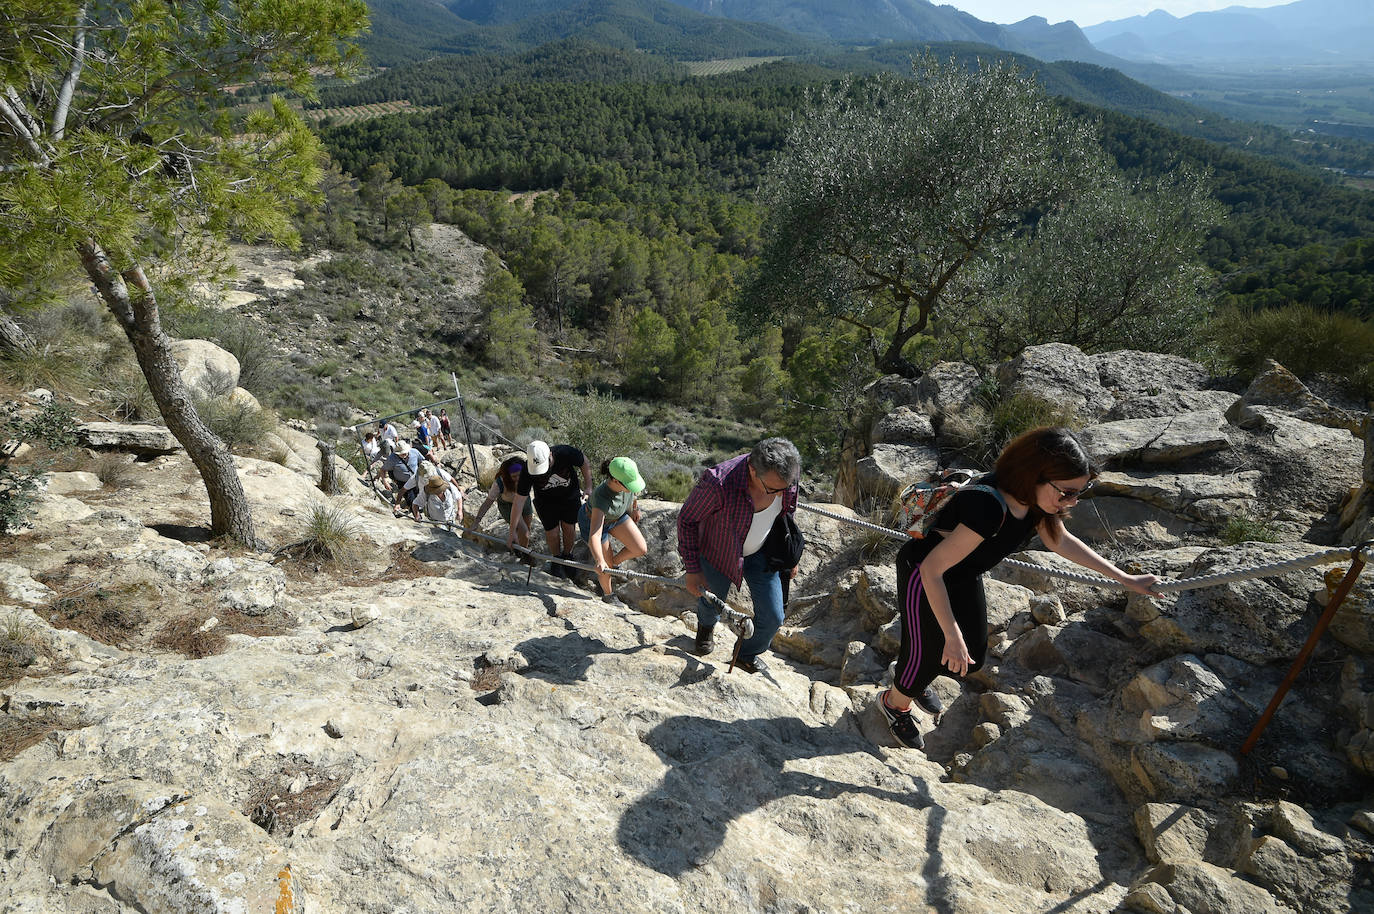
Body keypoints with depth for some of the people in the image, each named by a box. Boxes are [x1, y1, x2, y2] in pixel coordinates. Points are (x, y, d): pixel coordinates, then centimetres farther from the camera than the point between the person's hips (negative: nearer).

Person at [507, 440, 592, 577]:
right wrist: (512, 530, -19)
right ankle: (556, 559, 27)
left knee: (568, 528, 7)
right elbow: (519, 500, -23)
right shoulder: (527, 472, -32)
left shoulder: (566, 453, -36)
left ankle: (567, 555, 35)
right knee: (551, 532, -1)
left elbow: (584, 462, -13)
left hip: (570, 496, 0)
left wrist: (588, 487, -13)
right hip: (546, 501, 0)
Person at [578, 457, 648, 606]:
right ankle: (608, 595, 39)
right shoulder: (602, 497, -45)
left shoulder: (627, 478, -30)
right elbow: (594, 535, -51)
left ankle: (613, 561, 23)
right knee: (607, 566, 8)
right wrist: (600, 561, -63)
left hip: (617, 515, 5)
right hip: (593, 520, -5)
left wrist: (635, 507, 10)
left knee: (641, 549, -6)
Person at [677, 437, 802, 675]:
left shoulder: (785, 475, -26)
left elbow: (787, 515, -2)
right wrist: (692, 569, -17)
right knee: (713, 601, 24)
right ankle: (706, 625, 64)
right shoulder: (718, 483, -42)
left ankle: (748, 655, 38)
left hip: (761, 552, 3)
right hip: (719, 553, -3)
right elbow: (687, 519, -23)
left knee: (772, 618, 4)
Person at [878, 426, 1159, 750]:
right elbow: (932, 569, -37)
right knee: (927, 653, 8)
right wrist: (952, 635, -31)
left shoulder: (1035, 497, -16)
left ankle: (916, 682, 48)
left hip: (965, 576, 8)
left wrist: (1125, 579, 9)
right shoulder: (989, 507, -42)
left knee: (971, 658, 16)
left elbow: (1060, 540, 5)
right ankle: (895, 702, 41)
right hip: (924, 577, -8)